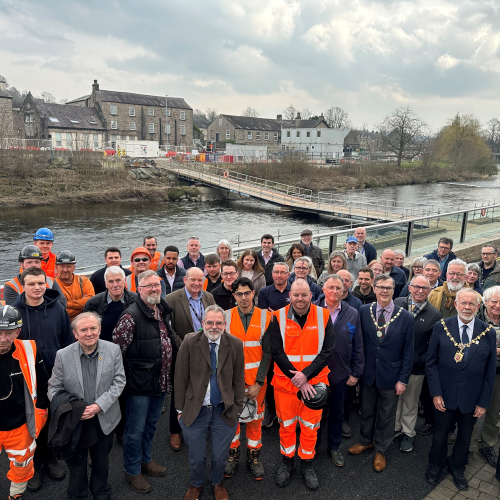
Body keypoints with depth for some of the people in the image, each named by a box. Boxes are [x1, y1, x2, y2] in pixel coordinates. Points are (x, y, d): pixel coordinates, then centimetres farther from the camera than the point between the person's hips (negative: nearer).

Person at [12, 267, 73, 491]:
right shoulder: (14, 311, -10)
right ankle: (34, 463, 35)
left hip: (54, 375, 1)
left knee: (52, 419, 17)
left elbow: (67, 341, 1)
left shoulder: (57, 308, -6)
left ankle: (49, 457, 40)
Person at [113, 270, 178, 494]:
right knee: (135, 430, 10)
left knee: (151, 425, 23)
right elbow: (116, 348, -19)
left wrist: (169, 373, 16)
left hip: (161, 381, 7)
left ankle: (145, 460, 43)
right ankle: (132, 471, 30)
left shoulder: (164, 311, 5)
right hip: (140, 383, -7)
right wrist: (129, 373, -11)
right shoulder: (131, 316, -20)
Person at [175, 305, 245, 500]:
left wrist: (238, 408, 1)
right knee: (196, 457, 13)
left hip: (224, 411, 1)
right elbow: (181, 378, -4)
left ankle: (217, 483, 46)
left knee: (221, 456, 14)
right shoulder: (189, 343, -12)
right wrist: (180, 408, -1)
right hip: (195, 410, -1)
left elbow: (239, 379, 1)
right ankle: (196, 484, 45)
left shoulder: (235, 345, -8)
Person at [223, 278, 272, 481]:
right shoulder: (226, 317, -3)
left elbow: (268, 352, -5)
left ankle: (254, 456, 30)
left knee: (255, 418, 10)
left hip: (256, 380, 0)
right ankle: (232, 454, 31)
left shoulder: (265, 317, -5)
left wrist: (259, 382, -9)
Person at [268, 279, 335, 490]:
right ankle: (287, 461, 35)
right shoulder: (278, 318, -8)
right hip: (285, 382, 0)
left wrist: (306, 374, -18)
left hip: (314, 382, 0)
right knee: (286, 424, 13)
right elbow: (277, 352, -10)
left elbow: (327, 351, -9)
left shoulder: (324, 316, -6)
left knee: (310, 425, 12)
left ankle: (307, 464, 33)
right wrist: (296, 379, -15)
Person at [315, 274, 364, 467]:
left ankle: (334, 447, 38)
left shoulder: (352, 314, -3)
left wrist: (356, 372, 0)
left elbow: (358, 346, 1)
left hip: (341, 373, 2)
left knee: (337, 412, 18)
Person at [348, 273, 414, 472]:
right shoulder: (364, 311, -6)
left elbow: (408, 352, -6)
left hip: (390, 376, -1)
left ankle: (380, 450, 36)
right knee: (366, 411, 20)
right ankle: (366, 441, 44)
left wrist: (403, 379, -6)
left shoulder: (406, 317, -10)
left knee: (386, 415, 15)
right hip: (367, 373, 2)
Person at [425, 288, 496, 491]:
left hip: (472, 398, 1)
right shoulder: (441, 327, -10)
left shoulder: (488, 332, -8)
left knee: (465, 436, 20)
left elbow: (490, 371, -3)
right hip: (445, 396, -1)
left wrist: (484, 402, -3)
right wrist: (436, 393, -11)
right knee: (440, 434, 16)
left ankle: (457, 468, 45)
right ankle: (436, 464, 43)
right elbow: (431, 362, -6)